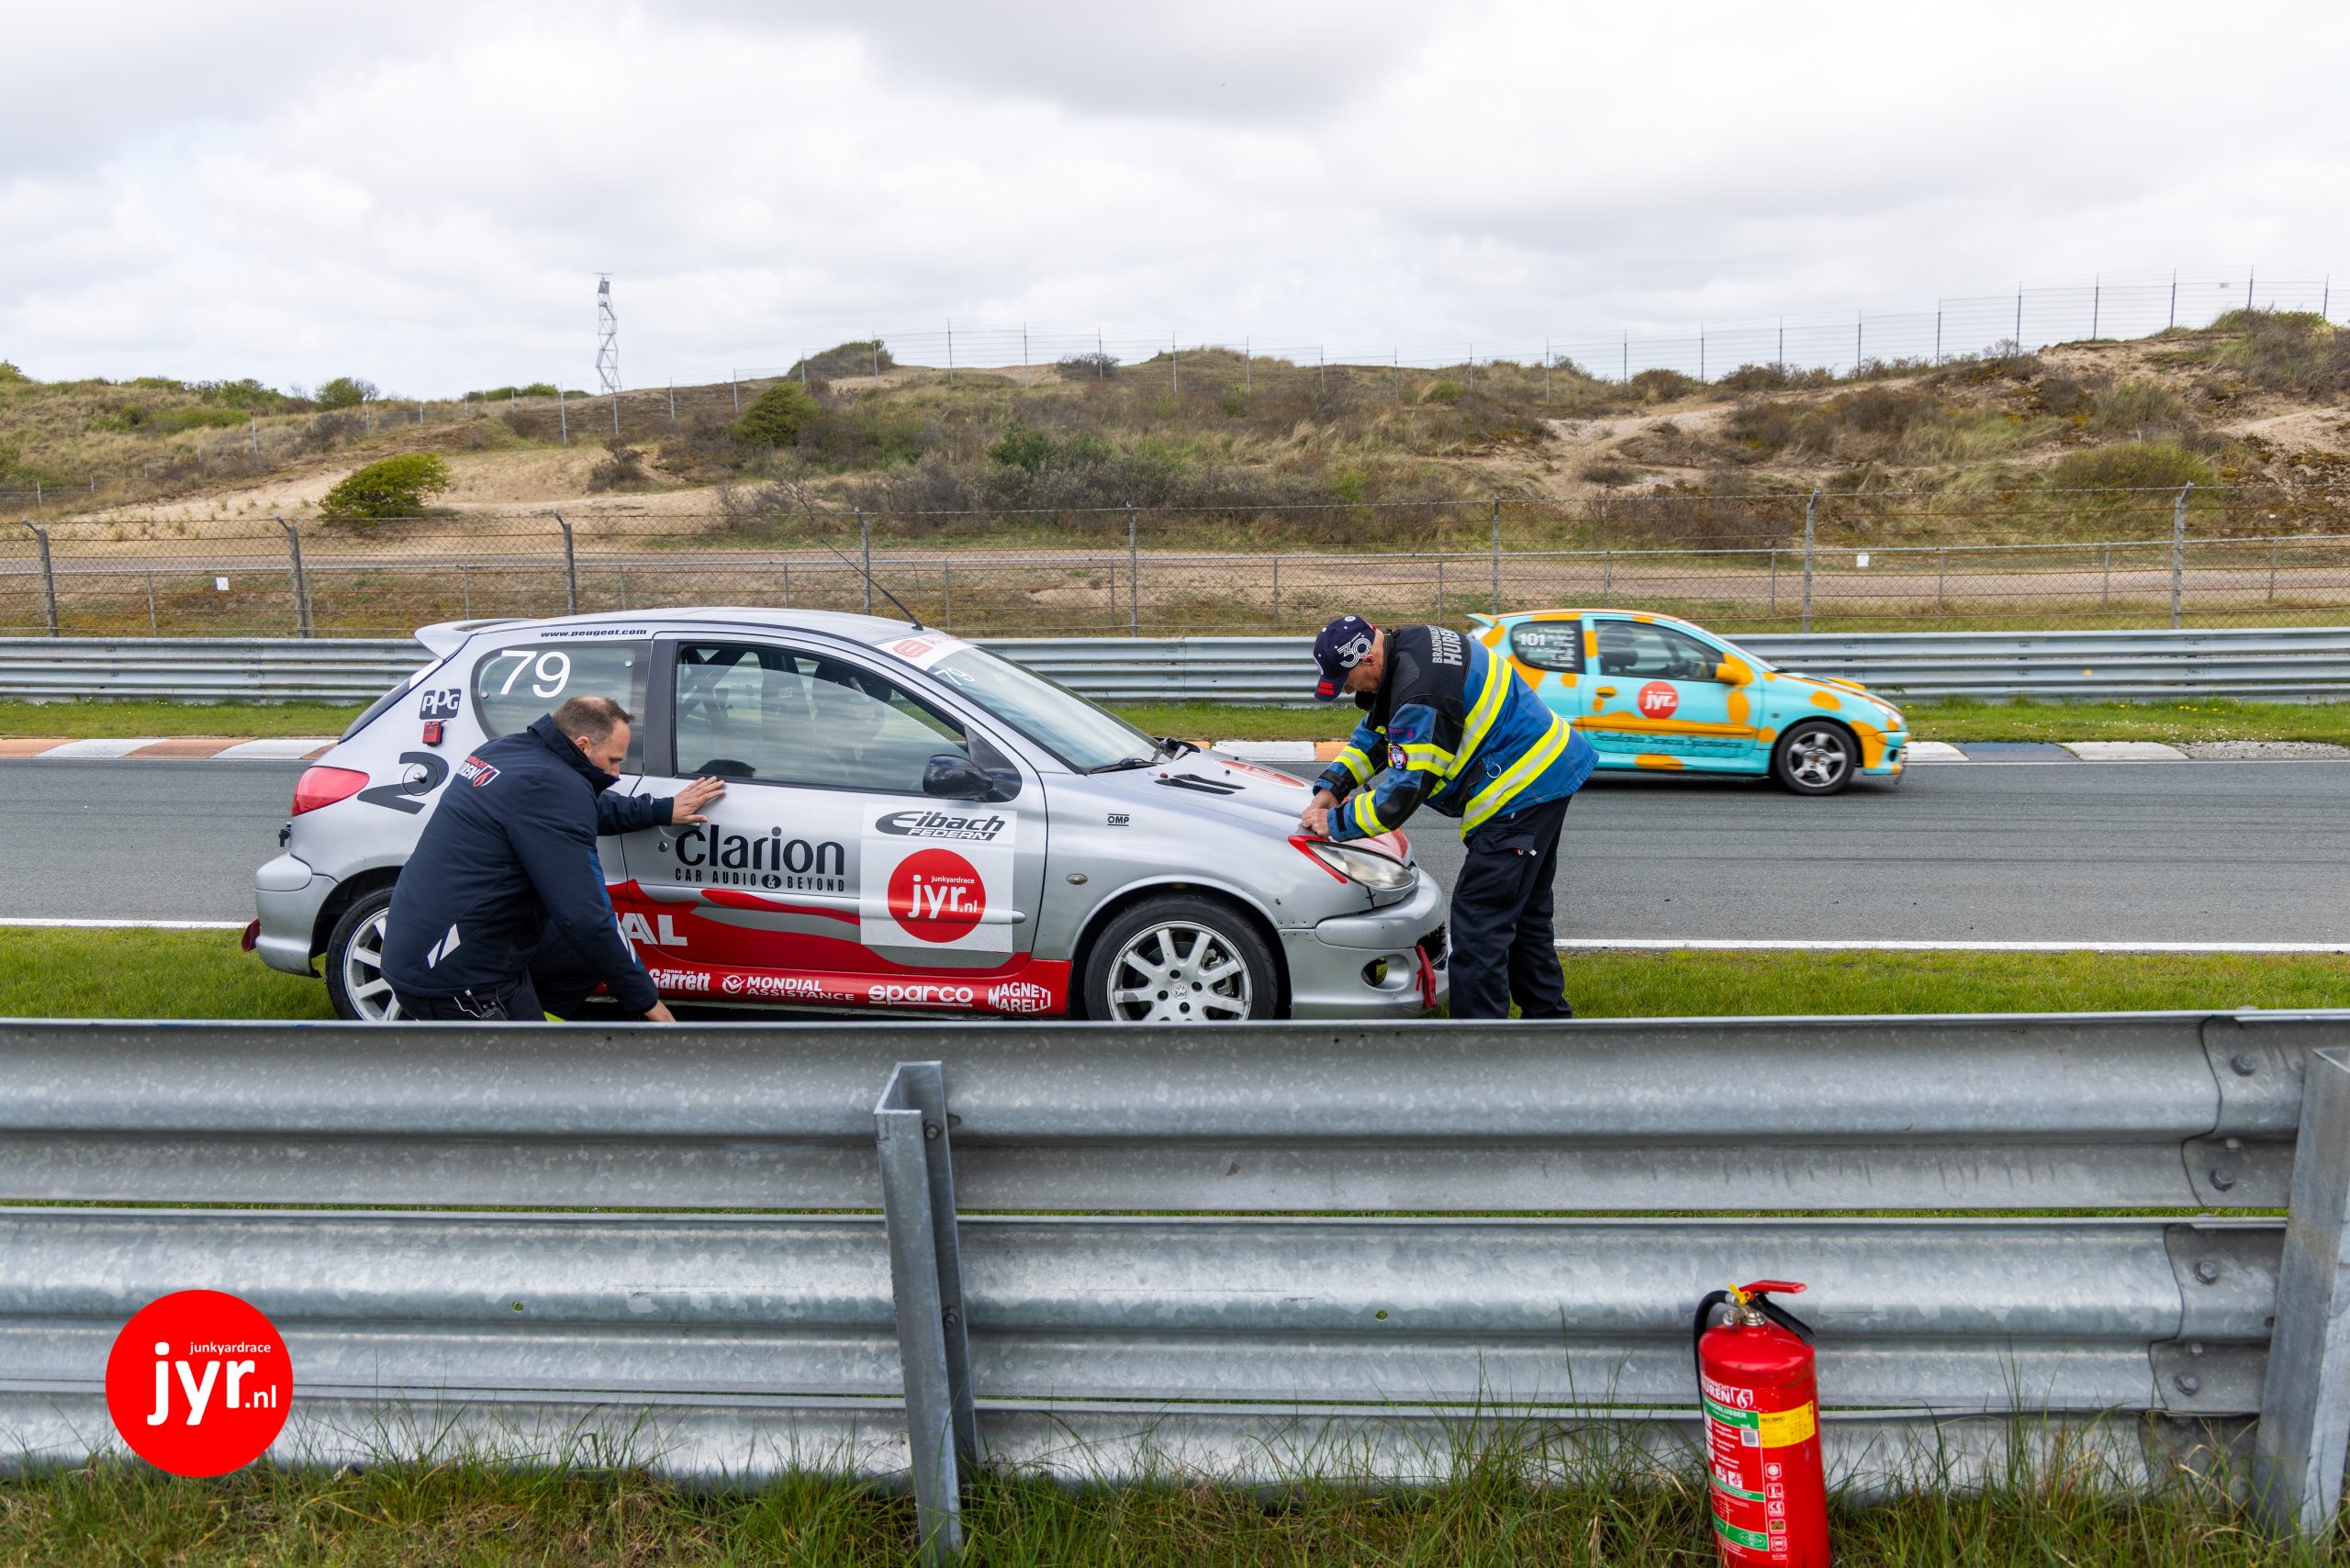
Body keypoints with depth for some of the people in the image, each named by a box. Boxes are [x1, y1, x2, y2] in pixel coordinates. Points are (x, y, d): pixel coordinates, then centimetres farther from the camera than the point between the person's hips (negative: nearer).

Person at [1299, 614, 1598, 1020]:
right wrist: (1329, 788, 6)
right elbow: (1376, 732, 16)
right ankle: (1549, 1016, 33)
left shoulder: (1421, 698, -27)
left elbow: (1401, 796, -24)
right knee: (1525, 912, 21)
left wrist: (1335, 823, -10)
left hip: (1520, 795, -11)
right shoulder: (1411, 644, 6)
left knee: (1479, 922, -9)